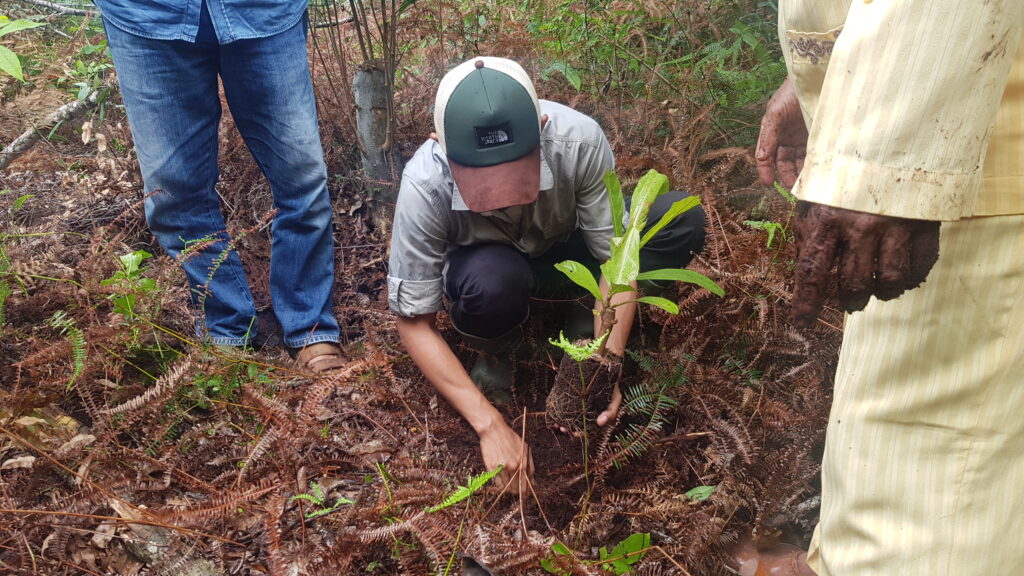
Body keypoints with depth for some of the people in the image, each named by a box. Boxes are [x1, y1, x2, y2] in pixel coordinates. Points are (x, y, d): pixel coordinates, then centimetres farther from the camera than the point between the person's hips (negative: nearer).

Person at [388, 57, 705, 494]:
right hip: (487, 261, -2)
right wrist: (489, 424, -34)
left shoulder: (578, 139, -34)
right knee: (492, 282, -40)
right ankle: (494, 355, -5)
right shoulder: (425, 185, -35)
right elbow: (414, 323, -27)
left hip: (564, 245, 2)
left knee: (683, 220, -24)